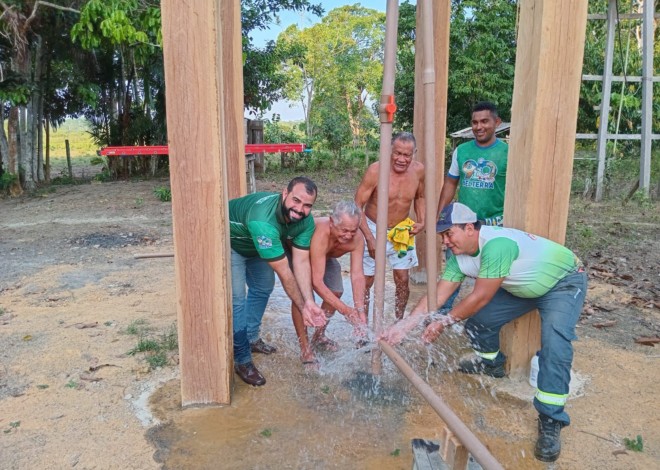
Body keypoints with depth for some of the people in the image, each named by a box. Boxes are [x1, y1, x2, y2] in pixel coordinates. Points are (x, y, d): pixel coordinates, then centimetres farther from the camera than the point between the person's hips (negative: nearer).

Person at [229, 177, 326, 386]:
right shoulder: (263, 221, -45)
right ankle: (242, 360, -1)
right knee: (237, 299, -14)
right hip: (230, 244, -8)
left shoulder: (305, 221, -21)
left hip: (257, 244, 8)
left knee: (263, 288, 17)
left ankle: (251, 339, 36)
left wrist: (310, 302, -32)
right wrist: (303, 306, -30)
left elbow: (301, 262, -23)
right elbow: (284, 273, -39)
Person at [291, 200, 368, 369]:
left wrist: (360, 310, -45)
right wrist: (345, 310, -51)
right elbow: (317, 282, -48)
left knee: (336, 292, 4)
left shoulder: (357, 239, -31)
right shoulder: (320, 236, -48)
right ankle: (305, 348, -8)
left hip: (326, 257, 6)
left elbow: (357, 275, -33)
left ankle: (319, 336, 28)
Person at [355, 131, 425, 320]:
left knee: (402, 280, 8)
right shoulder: (375, 170, -23)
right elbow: (357, 205, -18)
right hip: (373, 230, -3)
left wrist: (421, 221, -6)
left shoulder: (418, 170, -9)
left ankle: (400, 323, 26)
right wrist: (369, 238, -23)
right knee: (366, 281, 3)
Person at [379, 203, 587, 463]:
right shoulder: (459, 257, -12)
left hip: (565, 283, -7)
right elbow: (437, 295, -13)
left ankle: (551, 422, -15)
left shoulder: (497, 244, -38)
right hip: (523, 288, 8)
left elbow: (481, 297, -32)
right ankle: (492, 364, 30)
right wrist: (403, 326, -21)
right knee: (477, 319, 0)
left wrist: (444, 323, -23)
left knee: (554, 342, -27)